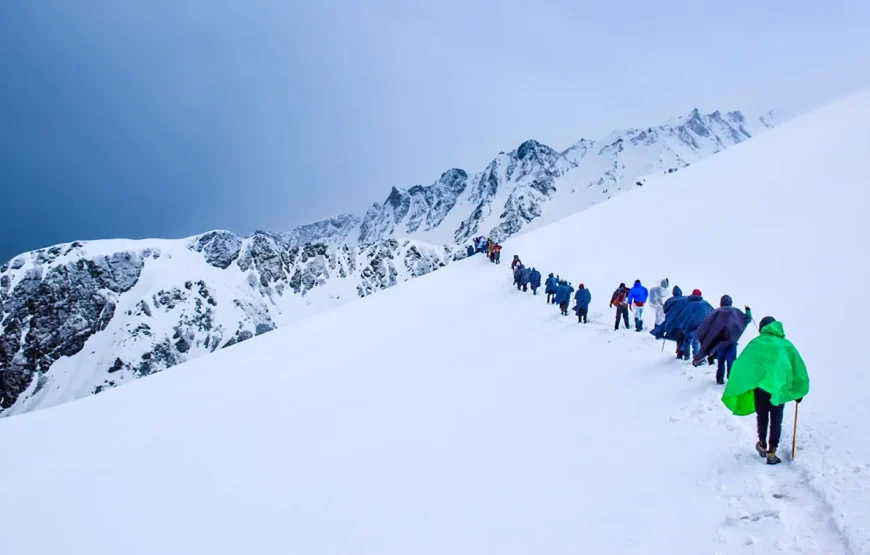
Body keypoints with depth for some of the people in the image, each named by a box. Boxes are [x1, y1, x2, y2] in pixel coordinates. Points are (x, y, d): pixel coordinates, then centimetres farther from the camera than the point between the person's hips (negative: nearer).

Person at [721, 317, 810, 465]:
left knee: (762, 417, 18)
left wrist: (741, 387, -3)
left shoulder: (757, 344, -1)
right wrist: (799, 392, 14)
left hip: (761, 386, -1)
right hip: (780, 388, 1)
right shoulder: (787, 345, 7)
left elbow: (741, 365, -8)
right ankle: (772, 452, 8)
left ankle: (762, 445, 31)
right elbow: (799, 368, 8)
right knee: (776, 421, 11)